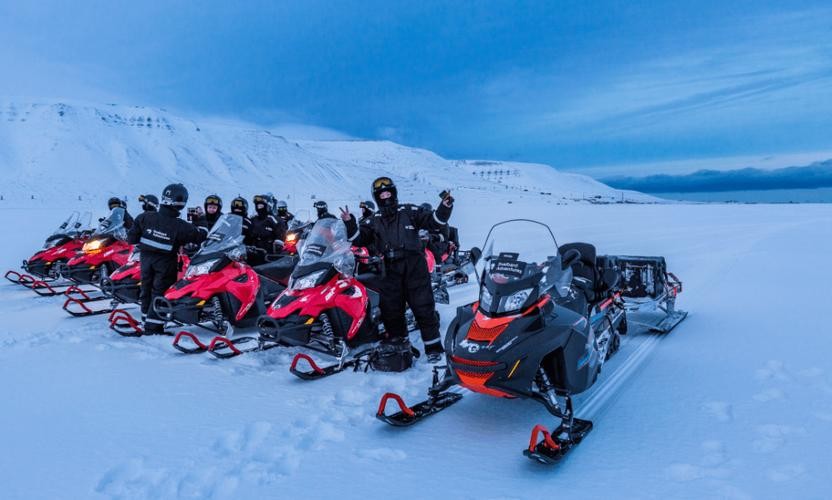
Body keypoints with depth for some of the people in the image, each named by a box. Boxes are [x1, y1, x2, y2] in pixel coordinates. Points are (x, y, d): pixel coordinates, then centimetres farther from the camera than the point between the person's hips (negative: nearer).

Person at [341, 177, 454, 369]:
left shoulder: (410, 211, 8)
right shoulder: (375, 220, 16)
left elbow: (433, 222, 2)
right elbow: (360, 239, 10)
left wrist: (445, 207, -13)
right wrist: (349, 223, -3)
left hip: (414, 268, -3)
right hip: (390, 272, 3)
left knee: (424, 308, -2)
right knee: (391, 310, 8)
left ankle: (433, 346, 7)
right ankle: (398, 345, 23)